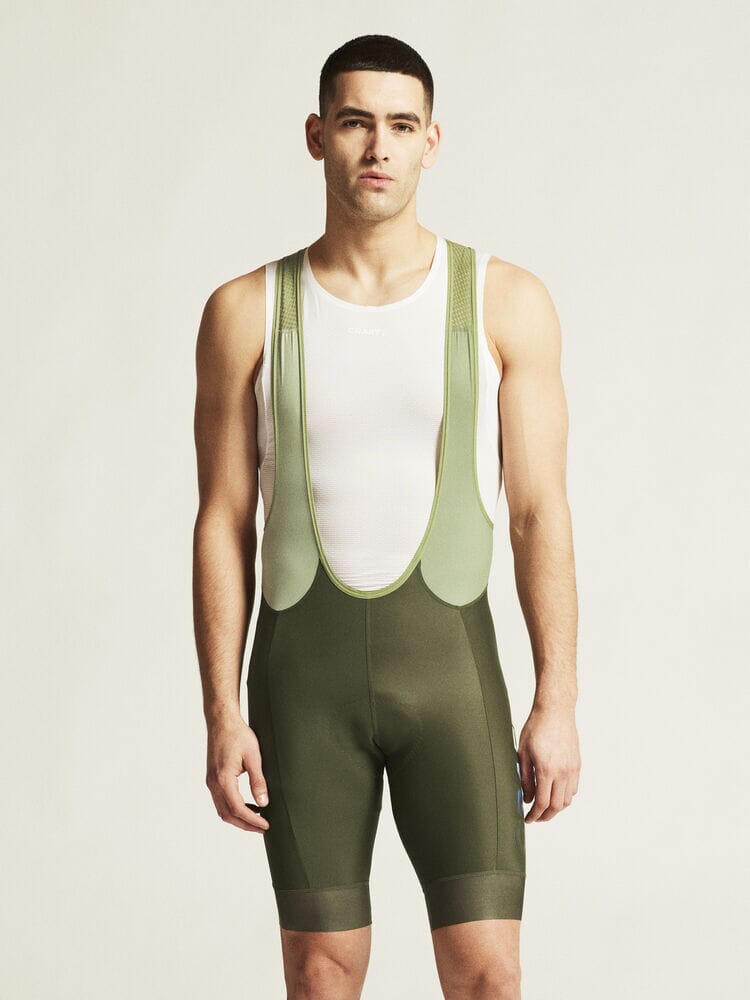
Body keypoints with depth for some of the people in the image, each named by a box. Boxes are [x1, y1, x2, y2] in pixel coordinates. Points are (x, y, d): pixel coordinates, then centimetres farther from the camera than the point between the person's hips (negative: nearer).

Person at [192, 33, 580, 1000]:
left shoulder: (507, 302, -1)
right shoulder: (246, 311, 1)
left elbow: (540, 513, -2)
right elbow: (224, 525, 1)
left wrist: (557, 704, -8)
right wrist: (221, 717, -5)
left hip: (448, 668, 0)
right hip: (303, 674, 1)